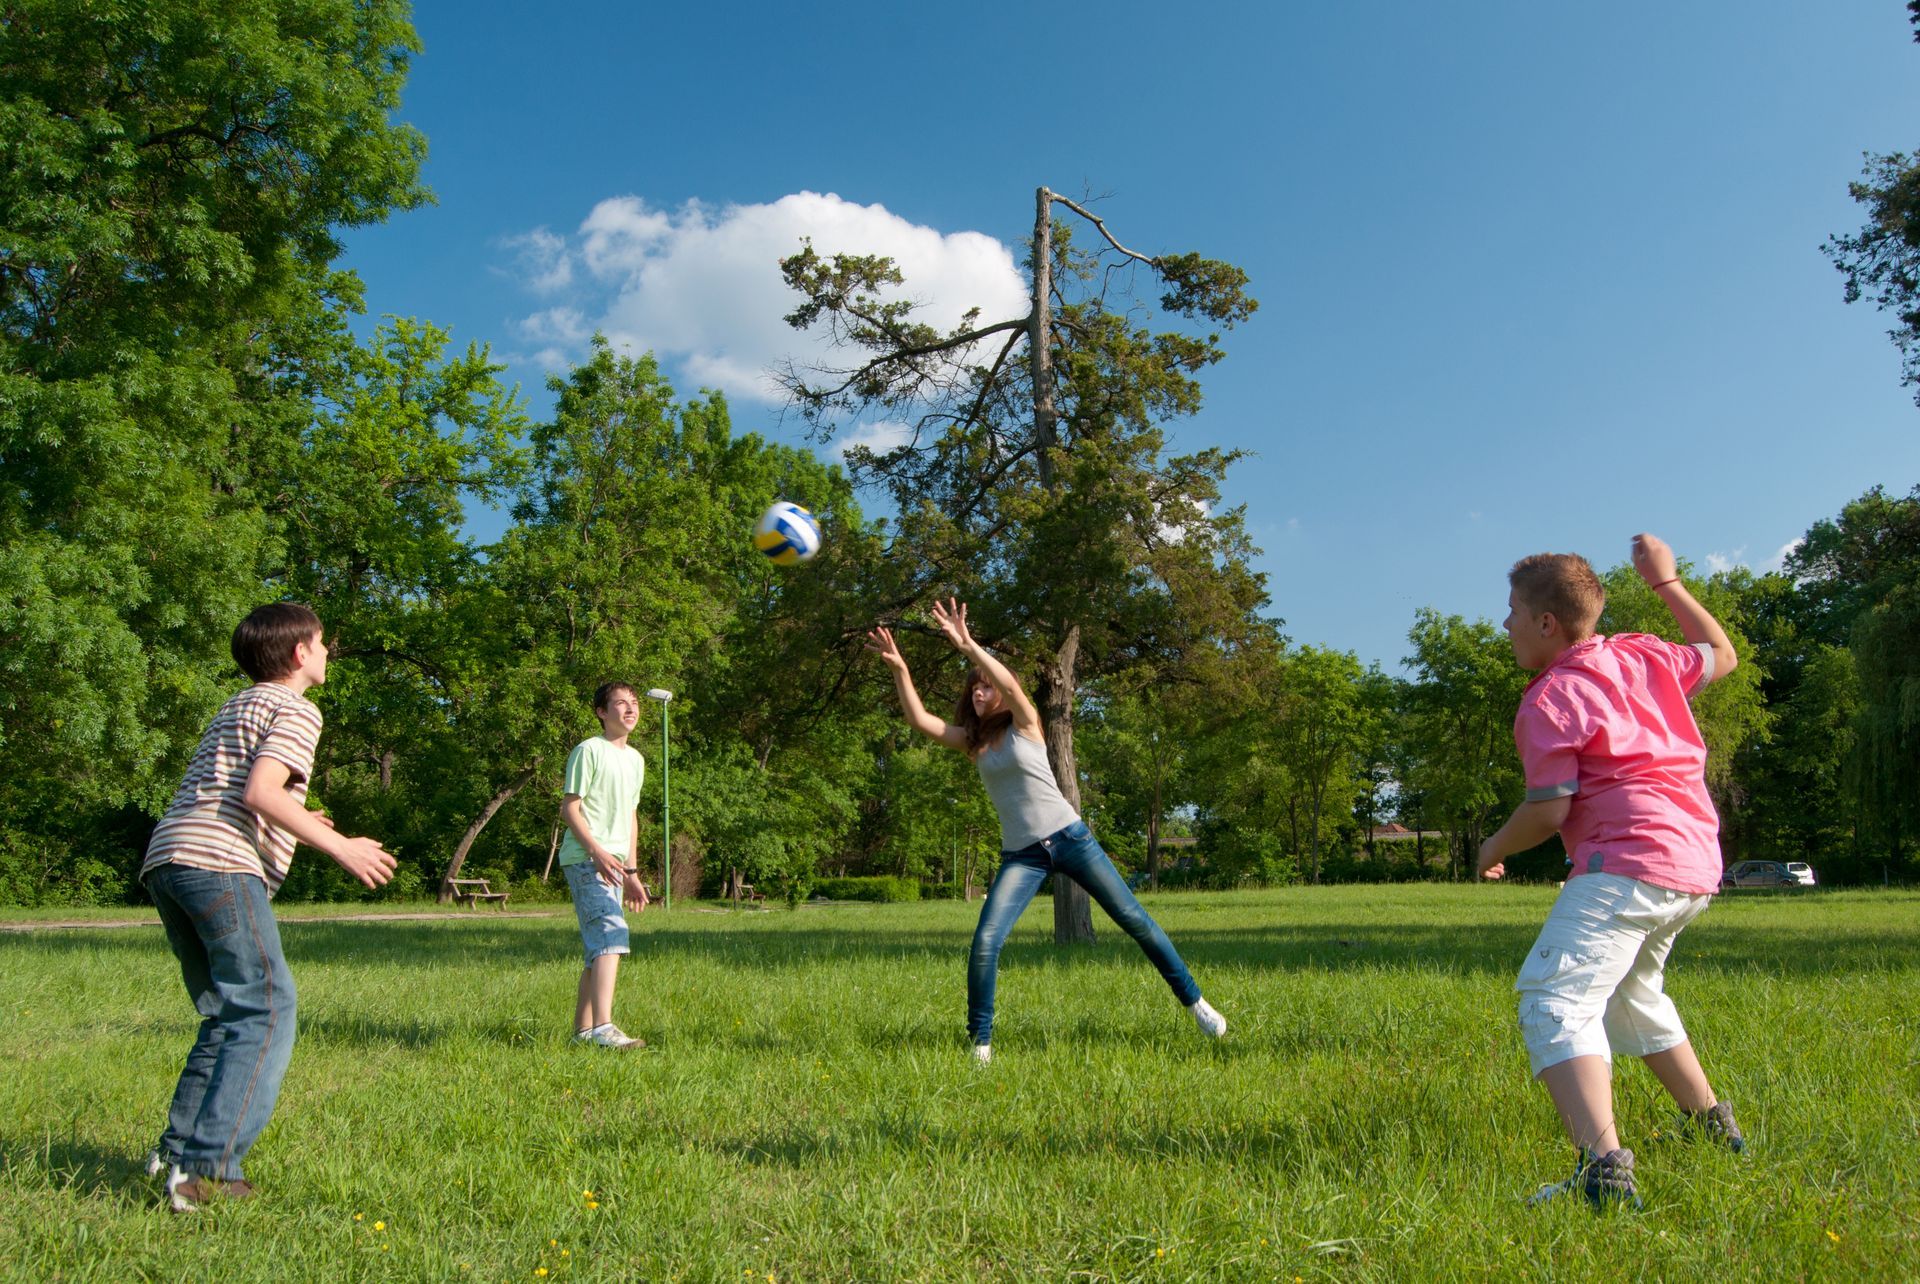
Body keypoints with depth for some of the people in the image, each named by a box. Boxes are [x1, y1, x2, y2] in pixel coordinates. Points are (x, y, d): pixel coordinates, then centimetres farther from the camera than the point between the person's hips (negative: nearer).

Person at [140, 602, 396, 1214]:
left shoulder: (235, 709, 30)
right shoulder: (296, 709, 2)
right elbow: (259, 792, -13)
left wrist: (293, 823, 34)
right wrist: (339, 846, -10)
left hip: (164, 862, 9)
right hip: (221, 865, -9)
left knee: (227, 1014, 15)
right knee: (266, 1012, -9)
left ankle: (178, 1151, 10)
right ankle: (207, 1167, -17)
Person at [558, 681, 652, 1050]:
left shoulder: (635, 759, 19)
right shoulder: (589, 750, -6)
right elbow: (569, 807, -10)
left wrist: (631, 871, 21)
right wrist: (597, 852, -21)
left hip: (612, 864, 9)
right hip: (585, 861, -9)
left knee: (598, 948, 10)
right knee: (611, 935, -21)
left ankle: (583, 1030, 18)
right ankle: (603, 1027, -26)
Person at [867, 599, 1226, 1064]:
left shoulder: (1026, 725, -1)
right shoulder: (971, 741, 9)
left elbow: (1011, 684, -22)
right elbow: (919, 720, -3)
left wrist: (968, 646, -31)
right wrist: (899, 667, -13)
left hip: (1069, 837, -2)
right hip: (1021, 855, 3)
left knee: (1134, 920, 1)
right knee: (985, 943, -15)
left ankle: (1194, 1001, 14)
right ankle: (980, 1042, -2)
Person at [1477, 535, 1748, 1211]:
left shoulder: (1550, 700, -8)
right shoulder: (1641, 654, 13)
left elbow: (1550, 810, -13)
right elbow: (1721, 655, 33)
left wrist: (1495, 848, 6)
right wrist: (1667, 582, 38)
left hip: (1627, 863, -10)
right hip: (1695, 867, 10)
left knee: (1555, 1003, -20)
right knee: (1629, 992, 31)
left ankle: (1604, 1170, -39)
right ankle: (1711, 1122, 44)